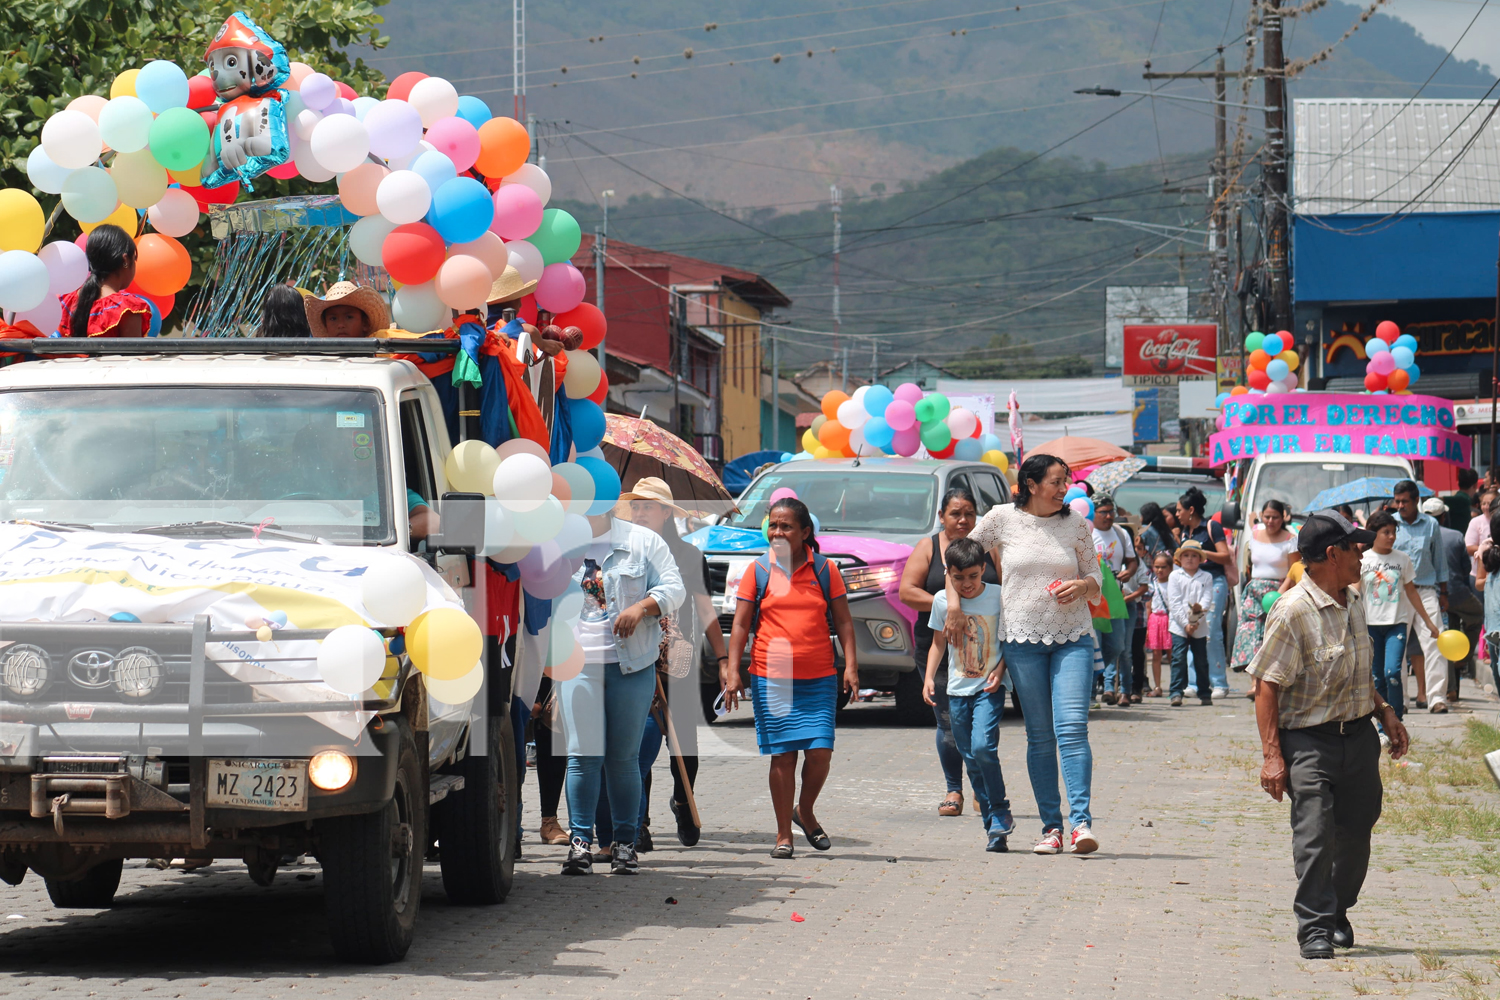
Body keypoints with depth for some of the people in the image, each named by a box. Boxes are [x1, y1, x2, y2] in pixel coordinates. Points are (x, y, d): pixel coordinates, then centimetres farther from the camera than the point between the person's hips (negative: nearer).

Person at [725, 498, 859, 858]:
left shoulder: (824, 569, 5)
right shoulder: (758, 570, 4)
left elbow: (843, 621, 8)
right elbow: (740, 624, 5)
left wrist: (851, 665, -2)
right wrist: (732, 671, -2)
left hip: (819, 679, 1)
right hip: (771, 679, -1)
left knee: (820, 751, -8)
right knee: (782, 755, -2)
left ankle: (806, 811, 20)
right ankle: (783, 835, 8)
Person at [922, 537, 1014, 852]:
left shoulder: (998, 596, -7)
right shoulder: (942, 601, 2)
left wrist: (1000, 670, -15)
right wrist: (929, 677, 2)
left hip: (989, 687, -4)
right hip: (958, 688, 4)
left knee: (982, 747, -21)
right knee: (971, 759, 4)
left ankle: (1001, 813, -6)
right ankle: (993, 825, 12)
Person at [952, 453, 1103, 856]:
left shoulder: (1076, 524, 4)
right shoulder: (1003, 519, 1)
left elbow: (1096, 580, 11)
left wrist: (1081, 586, -11)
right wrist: (954, 605, 4)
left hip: (1073, 637, 0)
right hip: (1023, 638, 0)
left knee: (1072, 728, -13)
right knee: (1039, 736, 3)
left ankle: (1081, 821, -17)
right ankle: (1050, 826, 8)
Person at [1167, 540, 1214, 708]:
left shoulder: (1206, 578, 8)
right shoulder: (1174, 576, 3)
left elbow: (1208, 600, -1)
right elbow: (1174, 603, -4)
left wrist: (1200, 610, -22)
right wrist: (1186, 623, -12)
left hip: (1200, 626, 2)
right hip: (1179, 626, -2)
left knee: (1201, 660, 7)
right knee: (1179, 658, -10)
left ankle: (1204, 693, 16)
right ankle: (1177, 692, -9)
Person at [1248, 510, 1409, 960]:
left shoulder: (1352, 602, 10)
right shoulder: (1293, 611, -16)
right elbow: (1267, 686, -16)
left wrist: (1385, 712, 15)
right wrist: (1272, 755, -20)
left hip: (1359, 736, 7)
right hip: (1309, 739, -7)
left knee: (1356, 830, 11)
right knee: (1315, 836, -11)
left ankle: (1338, 913, 32)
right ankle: (1315, 928, -1)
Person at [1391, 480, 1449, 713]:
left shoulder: (1430, 524, 6)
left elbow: (1439, 560, 15)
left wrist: (1443, 593, 15)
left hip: (1425, 590, 0)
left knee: (1432, 644, -11)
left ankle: (1437, 697, -13)